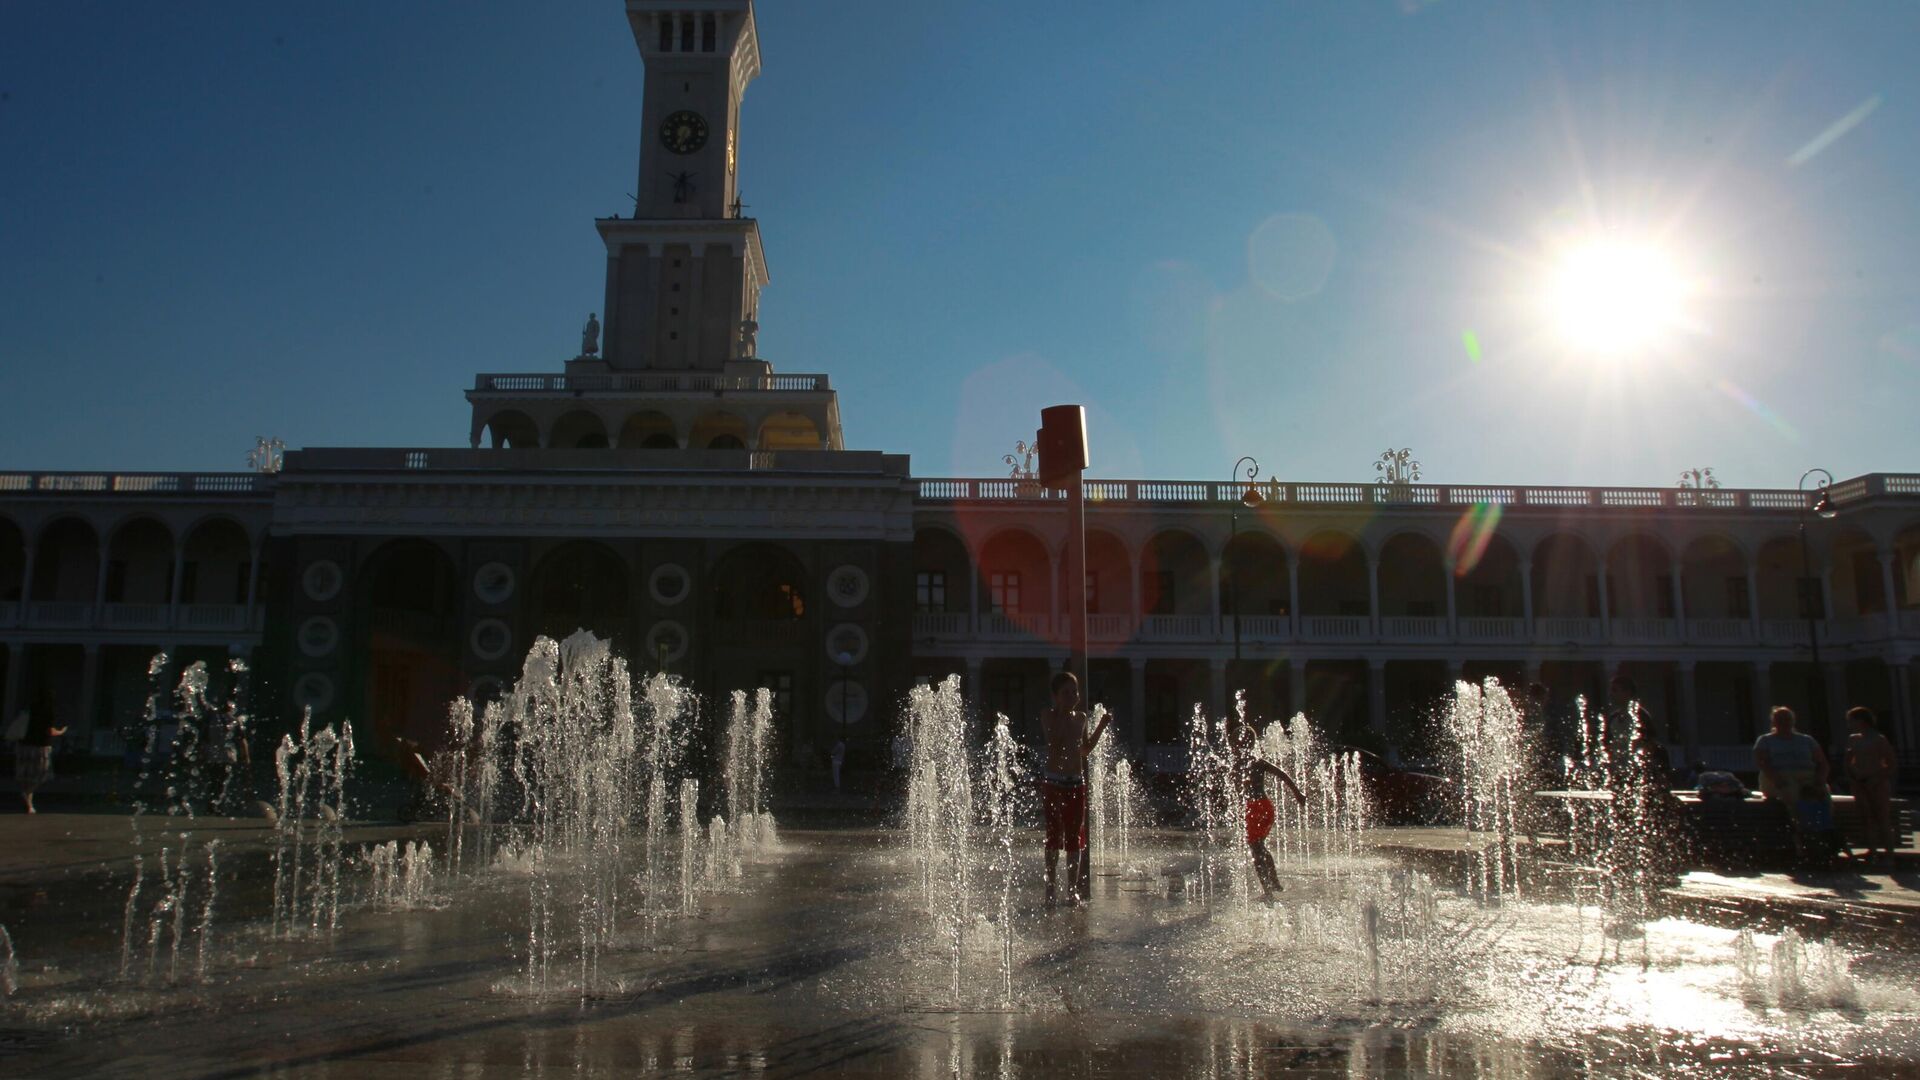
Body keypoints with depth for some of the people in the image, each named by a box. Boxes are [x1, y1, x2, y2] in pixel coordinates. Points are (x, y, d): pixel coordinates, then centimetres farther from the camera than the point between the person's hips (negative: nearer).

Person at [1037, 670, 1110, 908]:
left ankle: (1073, 889, 14)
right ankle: (1050, 888, 3)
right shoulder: (1048, 716, -4)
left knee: (1075, 837, 7)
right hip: (1052, 782, -5)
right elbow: (1054, 741, -20)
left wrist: (1102, 726, 16)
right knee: (1054, 836, -2)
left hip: (1076, 782, 5)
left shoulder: (1080, 717, 11)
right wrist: (1063, 714, -19)